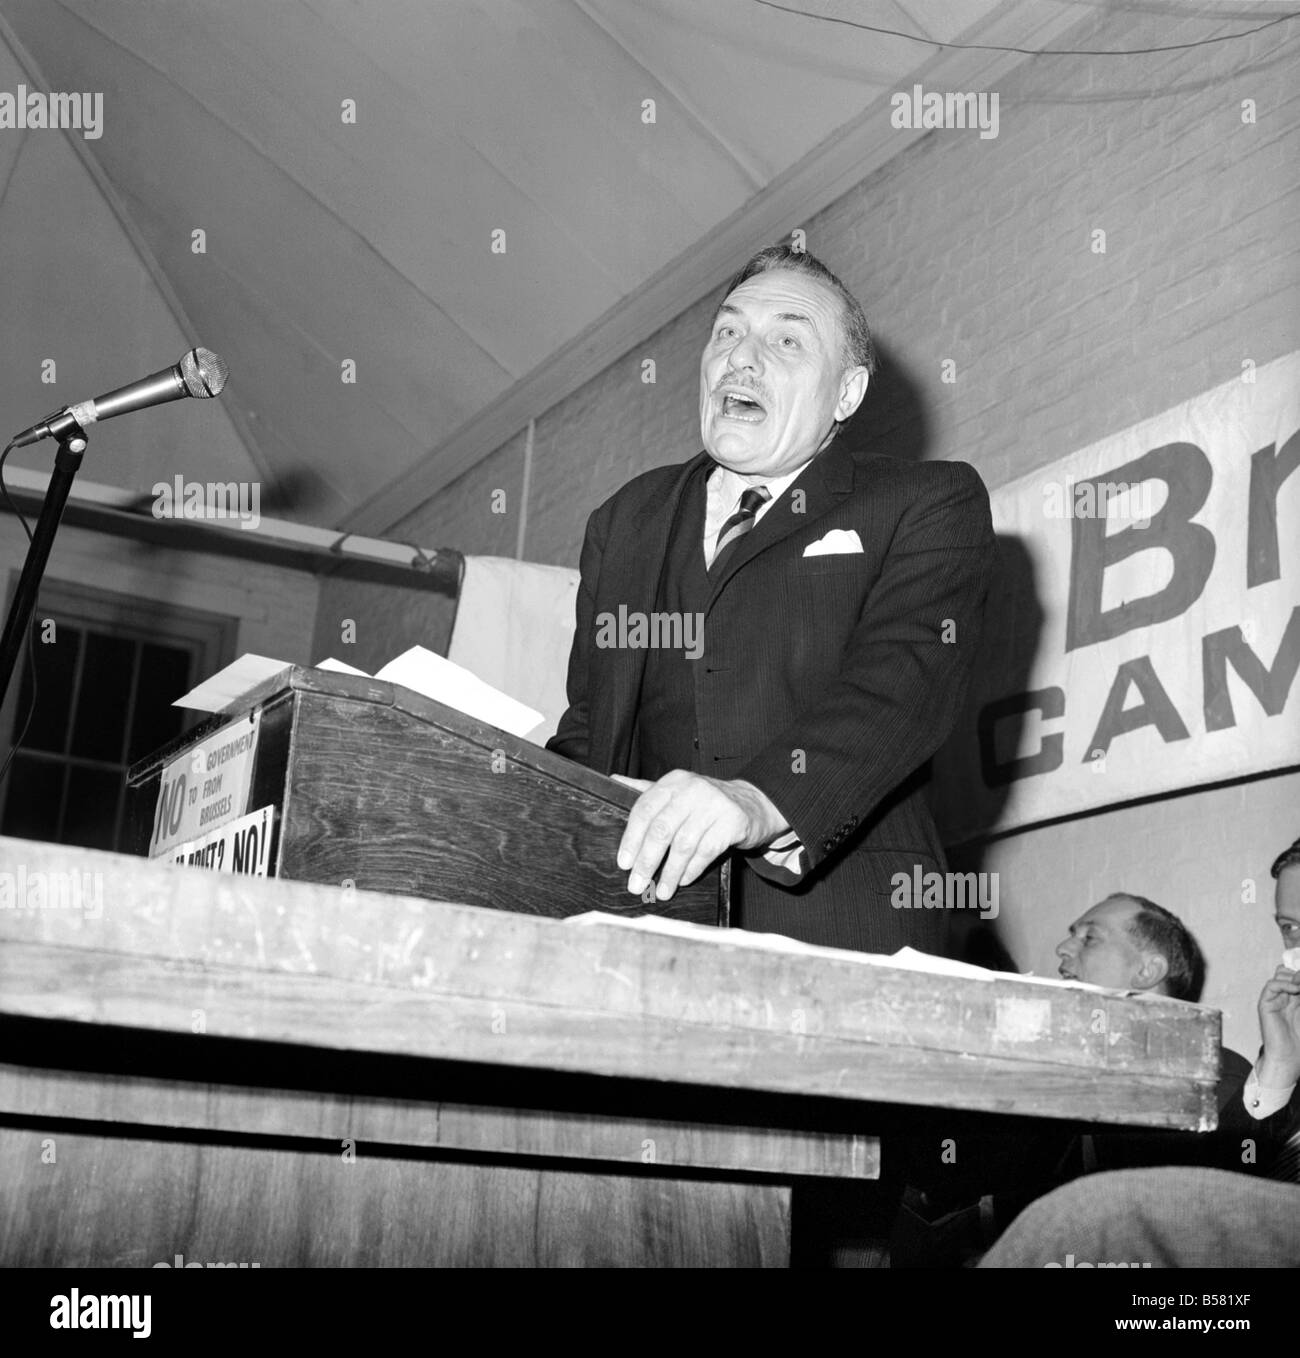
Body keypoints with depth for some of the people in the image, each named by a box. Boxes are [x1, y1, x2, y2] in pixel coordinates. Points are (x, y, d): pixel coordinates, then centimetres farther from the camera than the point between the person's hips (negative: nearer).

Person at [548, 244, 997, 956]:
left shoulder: (931, 503, 9)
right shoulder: (627, 519, 23)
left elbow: (902, 681, -9)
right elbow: (586, 724, 19)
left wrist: (761, 798, -27)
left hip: (830, 919, -3)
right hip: (639, 917, 4)